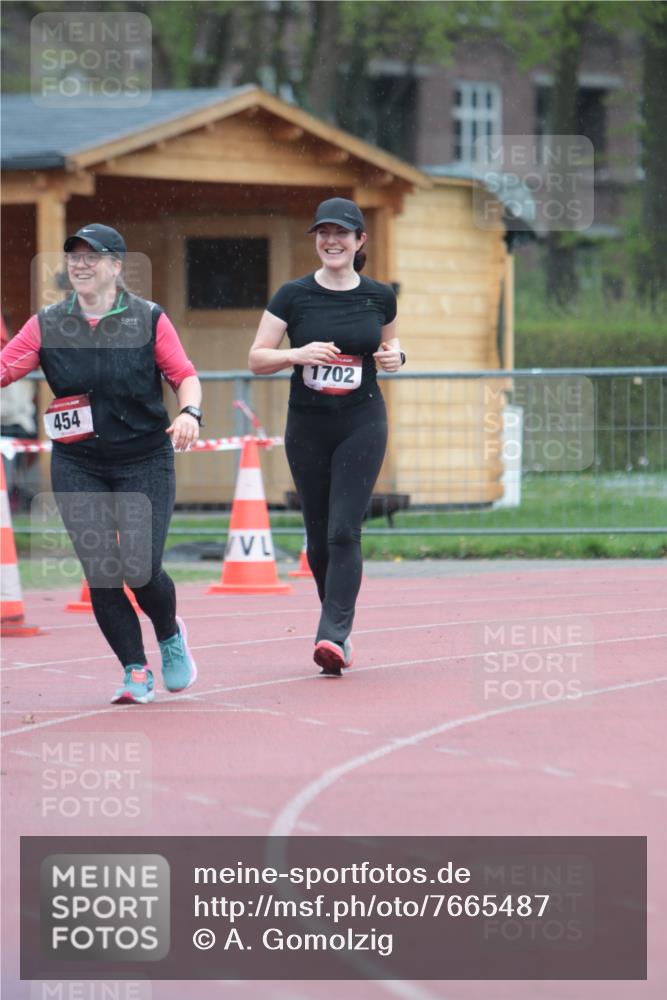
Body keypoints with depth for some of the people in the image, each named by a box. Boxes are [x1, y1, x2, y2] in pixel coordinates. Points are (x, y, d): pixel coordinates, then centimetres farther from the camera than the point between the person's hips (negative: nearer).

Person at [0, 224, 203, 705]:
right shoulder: (47, 325, 2)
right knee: (100, 571, -7)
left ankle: (171, 636, 24)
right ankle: (136, 672, 8)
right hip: (77, 468, 2)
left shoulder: (149, 320, -2)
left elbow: (185, 375, -2)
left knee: (141, 568, -10)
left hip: (145, 464, -2)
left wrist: (190, 412, -21)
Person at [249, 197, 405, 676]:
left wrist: (394, 355, -4)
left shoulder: (379, 296, 1)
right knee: (319, 536, 7)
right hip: (308, 425, 1)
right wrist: (298, 354, -19)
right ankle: (340, 627, 26)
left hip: (362, 423, -1)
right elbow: (257, 358, -2)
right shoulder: (293, 296, -3)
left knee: (344, 530, -13)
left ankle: (333, 635, -19)